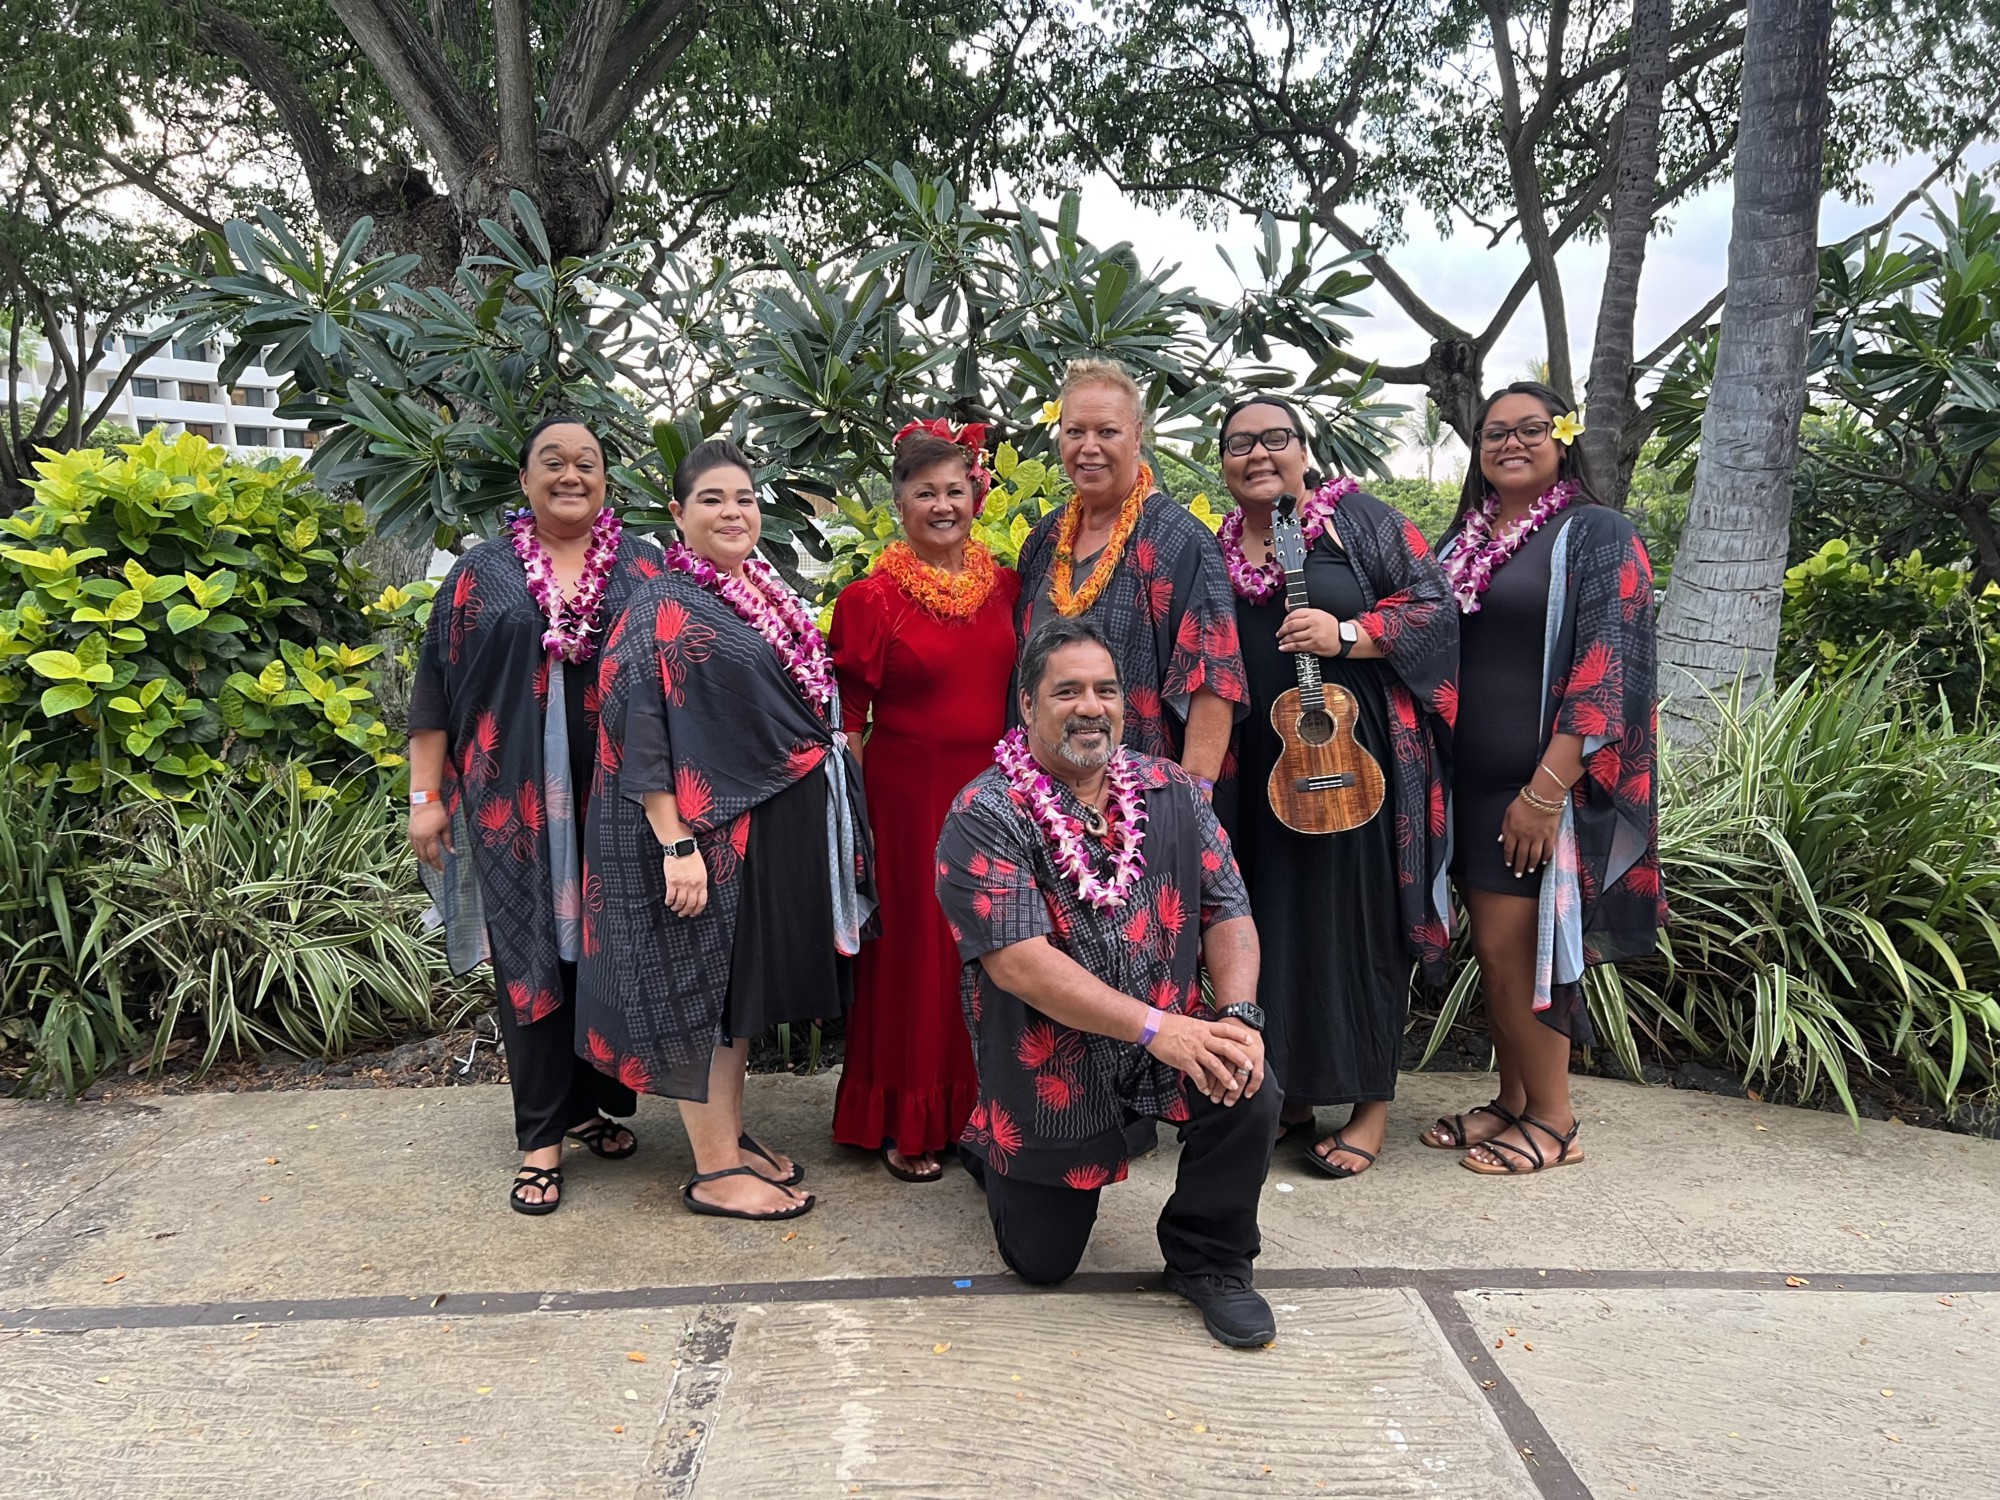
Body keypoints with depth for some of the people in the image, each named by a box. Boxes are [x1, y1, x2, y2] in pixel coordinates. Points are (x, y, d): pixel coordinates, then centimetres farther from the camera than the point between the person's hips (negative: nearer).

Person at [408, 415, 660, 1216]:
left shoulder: (646, 570, 7)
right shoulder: (482, 573, 7)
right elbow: (436, 686, 6)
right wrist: (425, 797, 1)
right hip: (517, 799, 0)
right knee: (532, 953, 2)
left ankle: (597, 1102, 24)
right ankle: (542, 1135, 11)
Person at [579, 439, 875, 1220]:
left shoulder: (767, 596, 12)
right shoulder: (663, 609, -11)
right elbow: (643, 738, -17)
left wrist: (829, 796, 15)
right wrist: (676, 844, -23)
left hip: (776, 824, 8)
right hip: (711, 828, -8)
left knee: (745, 985, 15)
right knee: (705, 988, 0)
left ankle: (731, 1138, 28)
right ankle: (714, 1171, 10)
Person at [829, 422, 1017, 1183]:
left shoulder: (1006, 584, 6)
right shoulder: (871, 598, -6)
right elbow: (848, 721, -5)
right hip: (908, 799, -4)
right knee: (914, 950, 5)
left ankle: (978, 1109, 28)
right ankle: (906, 1124, 21)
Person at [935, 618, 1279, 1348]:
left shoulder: (1171, 793, -1)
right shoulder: (985, 815, -16)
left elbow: (1229, 914, -1)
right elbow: (1018, 961, -24)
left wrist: (1238, 1015, -21)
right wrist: (1155, 1027, -30)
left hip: (1173, 1029, 3)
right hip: (1049, 1063, -3)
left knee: (1251, 1091, -26)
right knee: (1042, 1261, 6)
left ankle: (1208, 1260, 3)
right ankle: (994, 1150, 40)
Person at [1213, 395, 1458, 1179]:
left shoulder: (1361, 520, 0)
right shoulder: (1217, 550, 13)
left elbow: (1436, 608, -4)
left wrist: (1347, 634, -18)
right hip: (1256, 775, 4)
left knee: (1354, 921, -1)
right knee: (1270, 925, 7)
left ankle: (1370, 1105, 11)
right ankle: (1287, 1090, 21)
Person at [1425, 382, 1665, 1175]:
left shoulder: (1596, 535, -6)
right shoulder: (1461, 542, 13)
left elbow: (1605, 670, -14)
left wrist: (1547, 789, -21)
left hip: (1546, 785, -6)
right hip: (1473, 781, 6)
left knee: (1509, 949, -5)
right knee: (1497, 947, 11)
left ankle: (1553, 1121, 11)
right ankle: (1513, 1102, 25)